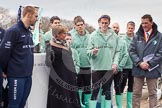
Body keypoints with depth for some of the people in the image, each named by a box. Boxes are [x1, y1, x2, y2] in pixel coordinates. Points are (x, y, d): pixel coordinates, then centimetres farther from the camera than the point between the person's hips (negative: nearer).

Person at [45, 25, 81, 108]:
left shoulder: (65, 44, 11)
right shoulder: (51, 46, -11)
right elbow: (48, 62, -20)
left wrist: (74, 72, 20)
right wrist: (49, 54, -40)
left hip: (69, 76, 8)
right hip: (59, 77, -7)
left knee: (70, 96, 12)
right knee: (59, 100, -2)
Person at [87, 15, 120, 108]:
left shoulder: (114, 36, 5)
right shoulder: (94, 35, -3)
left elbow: (117, 51, 7)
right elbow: (88, 51, -5)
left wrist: (115, 63, -6)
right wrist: (93, 52, -26)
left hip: (109, 68, 2)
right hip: (97, 67, -2)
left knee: (107, 91, 12)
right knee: (95, 90, 1)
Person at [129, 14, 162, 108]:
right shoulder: (137, 36, 4)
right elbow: (131, 51, 0)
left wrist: (149, 63, -13)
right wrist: (139, 63, -13)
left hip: (152, 69, -2)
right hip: (138, 68, 2)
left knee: (152, 93, 9)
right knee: (136, 93, 9)